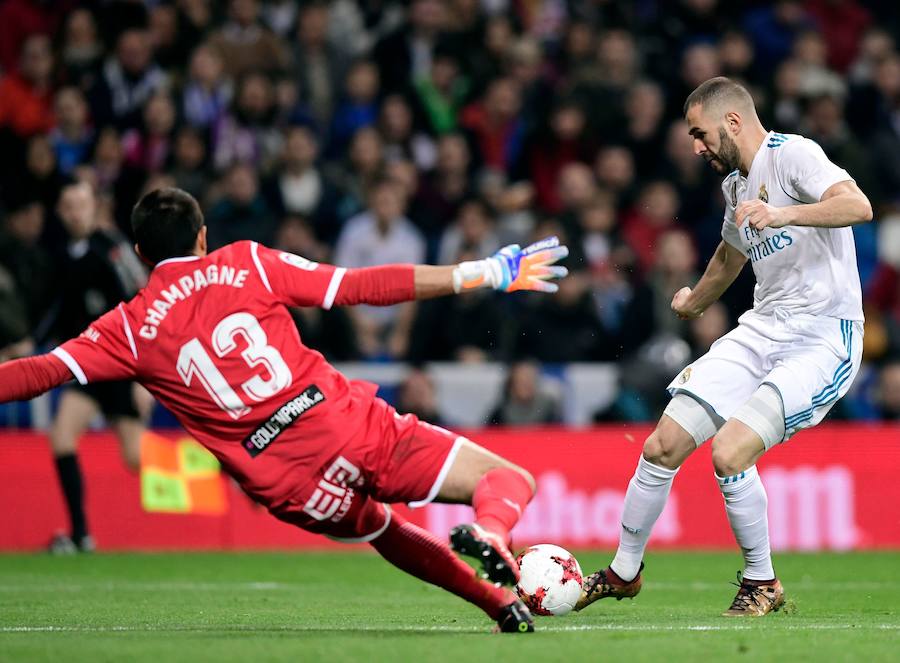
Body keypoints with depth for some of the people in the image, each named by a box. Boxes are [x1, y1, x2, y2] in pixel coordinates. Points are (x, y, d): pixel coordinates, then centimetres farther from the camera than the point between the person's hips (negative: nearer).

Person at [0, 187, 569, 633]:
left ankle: (501, 604, 22)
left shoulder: (131, 329, 8)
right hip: (355, 430, -1)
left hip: (295, 490, 2)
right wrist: (485, 274, 7)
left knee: (384, 533, 34)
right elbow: (363, 287, 5)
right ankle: (489, 531, -28)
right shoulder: (248, 263, 8)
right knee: (509, 479, 5)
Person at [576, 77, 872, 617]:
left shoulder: (793, 155, -12)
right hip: (763, 329, 8)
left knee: (729, 454, -23)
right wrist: (695, 301, 51)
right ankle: (624, 572, 20)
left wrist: (784, 213, -43)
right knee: (663, 446, 0)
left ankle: (762, 583, -1)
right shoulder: (735, 181, 16)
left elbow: (859, 206, -30)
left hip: (823, 339, -8)